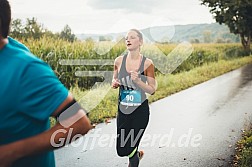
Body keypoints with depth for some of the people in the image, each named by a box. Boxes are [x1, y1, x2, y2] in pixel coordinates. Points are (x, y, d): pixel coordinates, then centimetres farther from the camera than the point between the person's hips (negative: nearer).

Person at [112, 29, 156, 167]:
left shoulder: (147, 63, -10)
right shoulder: (119, 61, -2)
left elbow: (152, 90, -7)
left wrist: (138, 81, -23)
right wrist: (114, 83, -11)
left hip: (140, 111, -3)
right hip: (123, 110, 3)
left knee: (129, 150, 1)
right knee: (121, 151, 8)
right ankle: (137, 154, 42)